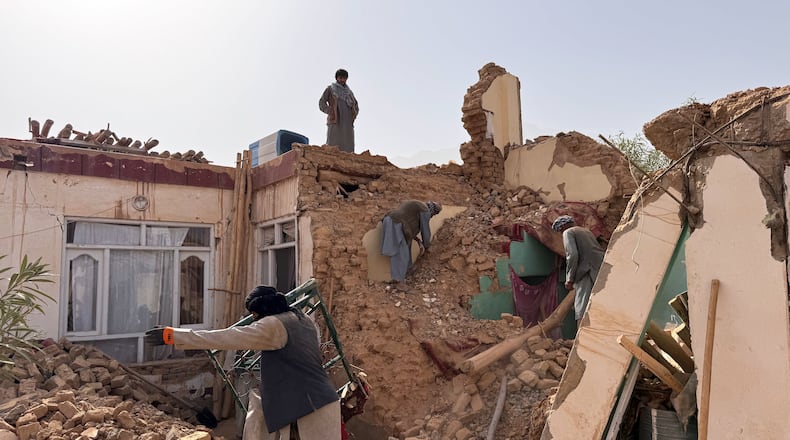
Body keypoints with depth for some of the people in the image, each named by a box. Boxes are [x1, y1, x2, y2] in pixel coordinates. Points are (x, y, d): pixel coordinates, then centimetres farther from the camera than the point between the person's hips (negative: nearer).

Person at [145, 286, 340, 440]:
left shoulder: (273, 325, -13)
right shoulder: (305, 321, 13)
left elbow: (223, 337, -17)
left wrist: (172, 334, -15)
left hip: (312, 409, -9)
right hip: (318, 403, 9)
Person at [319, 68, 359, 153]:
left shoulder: (349, 91, 23)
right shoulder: (330, 88, 11)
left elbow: (356, 105, 30)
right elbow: (321, 103, 5)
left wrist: (354, 115, 10)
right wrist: (330, 112, -9)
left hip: (348, 123, 4)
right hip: (335, 121, -4)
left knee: (348, 148, -5)